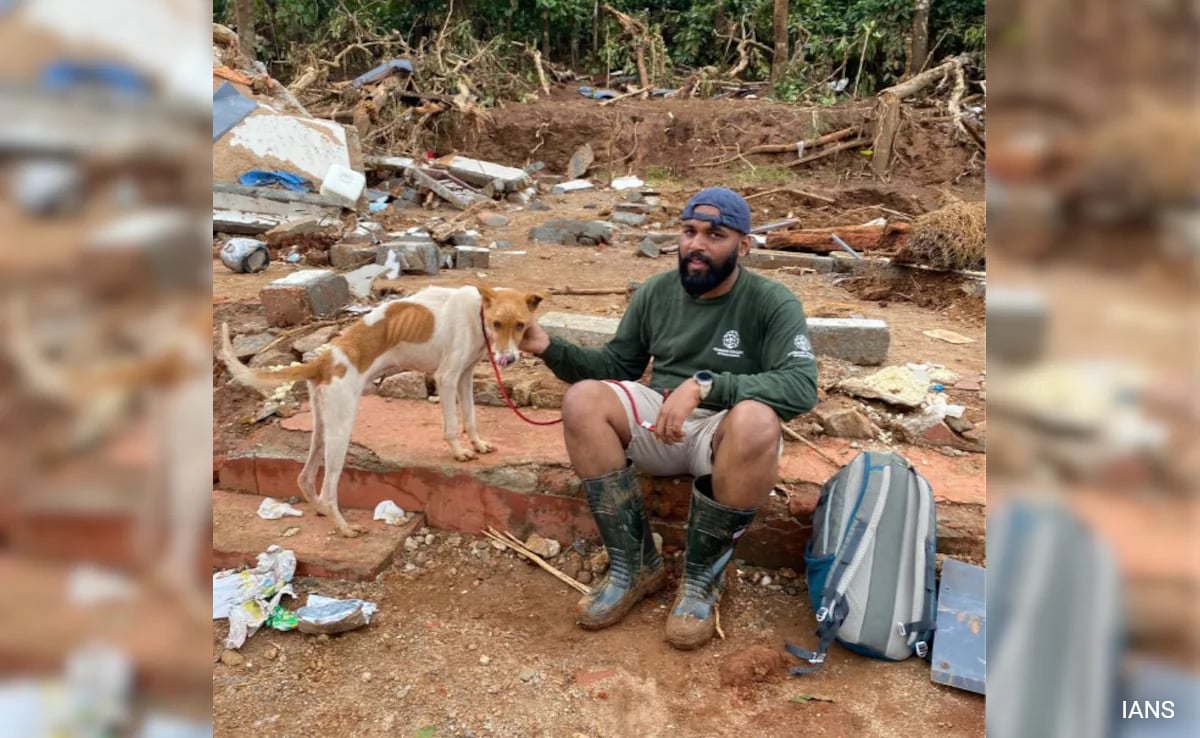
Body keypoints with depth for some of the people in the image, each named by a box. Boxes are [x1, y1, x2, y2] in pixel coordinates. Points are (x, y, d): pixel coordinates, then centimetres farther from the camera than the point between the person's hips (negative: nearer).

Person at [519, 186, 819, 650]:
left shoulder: (772, 303, -9)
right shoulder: (655, 292, 5)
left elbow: (801, 387, -23)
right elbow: (617, 364, 12)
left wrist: (704, 384, -34)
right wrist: (550, 348, -5)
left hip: (727, 434, -3)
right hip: (658, 422, 4)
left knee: (756, 421, -39)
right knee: (583, 399, -24)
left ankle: (703, 576, -17)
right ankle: (635, 564, -15)